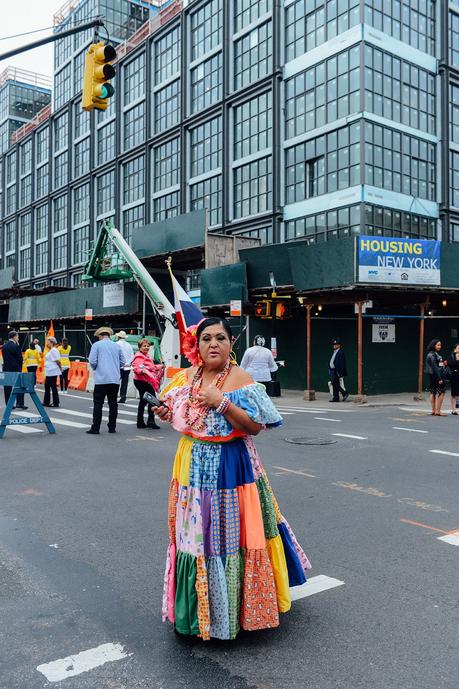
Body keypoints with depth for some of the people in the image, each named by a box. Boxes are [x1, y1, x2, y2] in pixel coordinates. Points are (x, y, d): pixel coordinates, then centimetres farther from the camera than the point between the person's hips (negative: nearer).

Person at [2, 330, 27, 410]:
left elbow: (4, 358, 13)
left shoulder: (4, 346, 9)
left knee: (7, 387, 7)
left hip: (6, 369, 7)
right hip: (15, 369, -6)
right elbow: (20, 358, -11)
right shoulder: (15, 346, -13)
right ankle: (19, 403, -2)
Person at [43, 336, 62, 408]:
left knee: (53, 387, -5)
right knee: (47, 386, 14)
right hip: (49, 372, 10)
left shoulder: (54, 350, -16)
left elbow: (57, 360, -19)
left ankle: (56, 403, 1)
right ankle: (46, 402, 22)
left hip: (52, 372, -10)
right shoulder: (50, 350, 17)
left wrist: (60, 368, -8)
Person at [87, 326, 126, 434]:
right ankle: (112, 428, 11)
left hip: (101, 379, -4)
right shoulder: (117, 346, 11)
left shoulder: (97, 345, 0)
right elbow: (123, 362, 11)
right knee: (113, 403, 8)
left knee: (98, 404, 0)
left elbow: (92, 361, -6)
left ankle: (95, 428, -2)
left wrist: (94, 368, 14)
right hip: (115, 380, 4)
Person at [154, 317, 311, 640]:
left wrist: (222, 402, -25)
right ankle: (199, 604, 32)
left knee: (229, 533, 2)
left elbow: (256, 426, -17)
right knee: (194, 533, 13)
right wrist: (165, 413, -4)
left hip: (231, 466, -5)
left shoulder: (240, 379, -11)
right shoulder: (187, 377, 4)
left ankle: (234, 603, 23)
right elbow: (181, 416, 18)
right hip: (194, 466, 5)